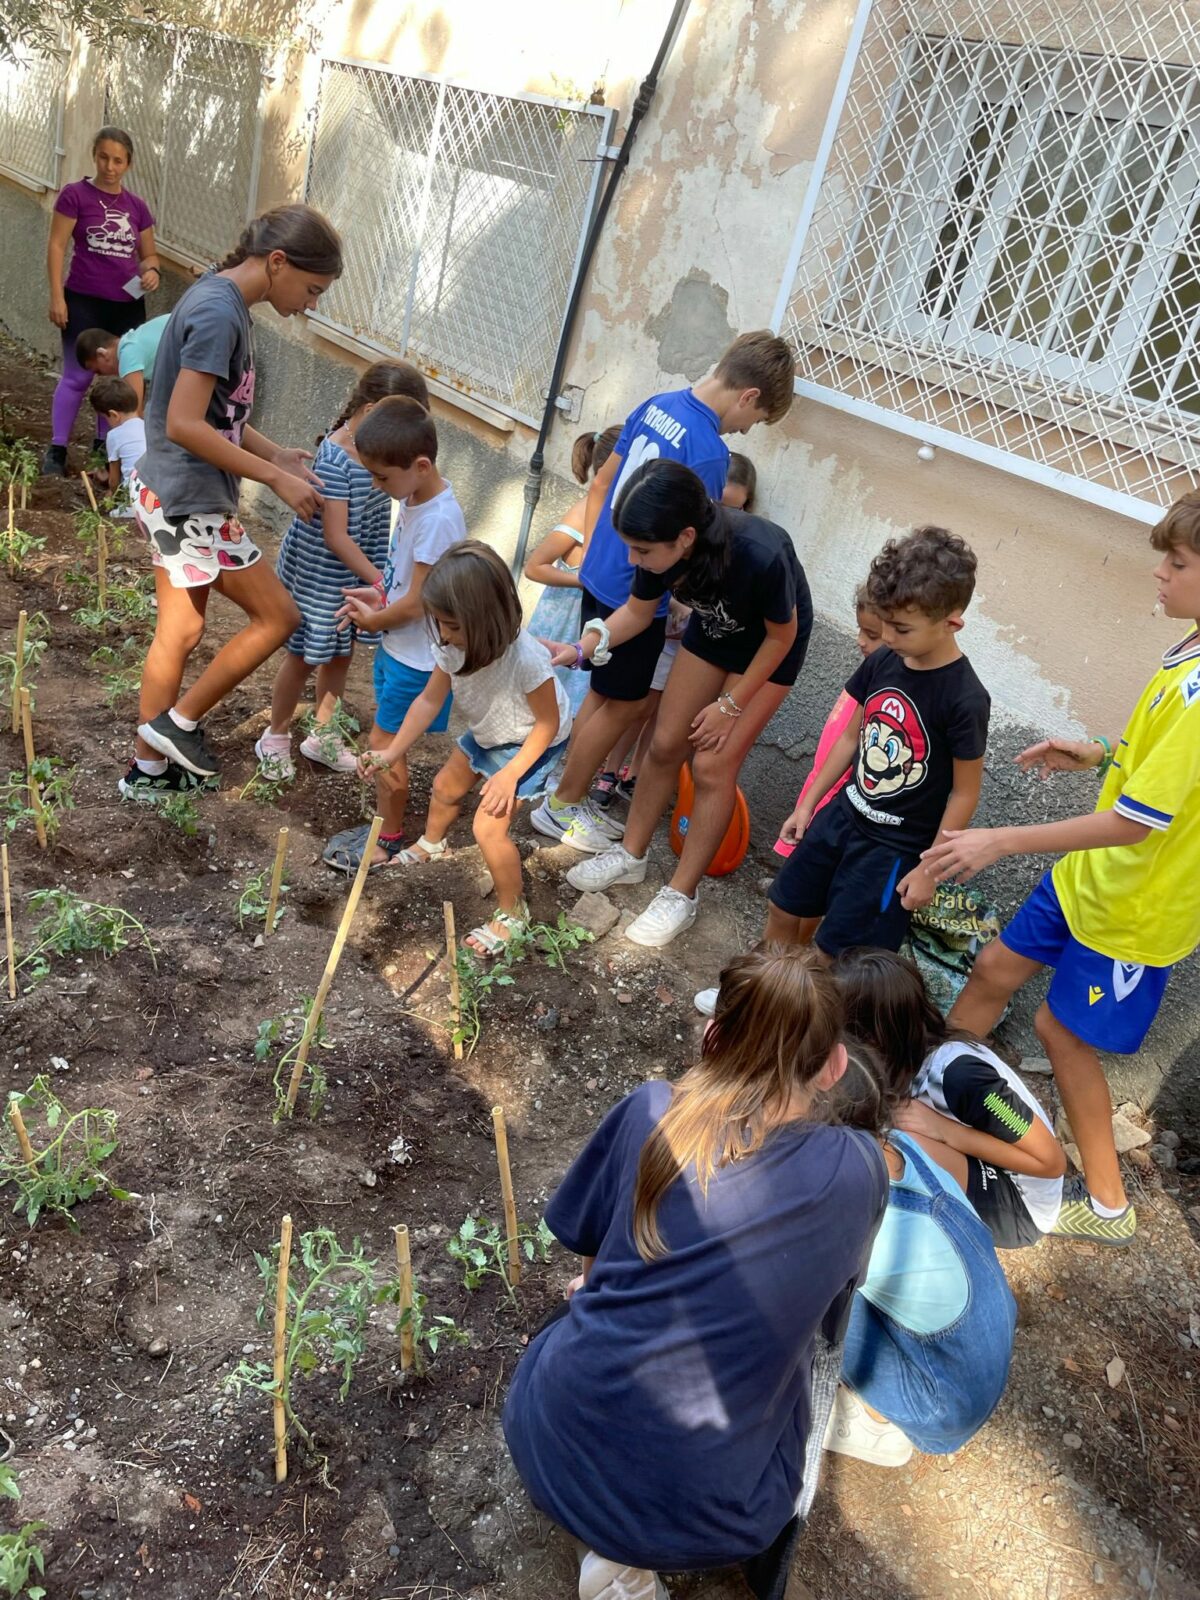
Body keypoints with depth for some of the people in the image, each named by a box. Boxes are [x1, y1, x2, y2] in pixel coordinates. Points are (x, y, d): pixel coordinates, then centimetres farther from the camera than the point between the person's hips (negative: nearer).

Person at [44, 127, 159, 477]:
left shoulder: (137, 207, 9)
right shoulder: (75, 194, -2)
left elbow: (149, 254, 18)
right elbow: (56, 245, -4)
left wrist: (151, 271, -6)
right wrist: (56, 296, -12)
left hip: (128, 305, 4)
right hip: (84, 301, -4)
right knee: (77, 376, -5)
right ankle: (56, 450, 2)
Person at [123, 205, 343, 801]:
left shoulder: (220, 300, 10)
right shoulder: (218, 313, -20)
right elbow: (184, 425, -26)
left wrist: (274, 454, 4)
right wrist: (274, 477, -21)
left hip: (166, 494, 10)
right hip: (190, 503, -10)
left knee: (180, 629, 17)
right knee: (278, 615, 2)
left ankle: (149, 768, 29)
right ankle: (180, 722, 13)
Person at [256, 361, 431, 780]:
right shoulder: (334, 458, -27)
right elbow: (335, 536, -26)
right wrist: (379, 581, -24)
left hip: (357, 571, 7)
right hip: (320, 573, -7)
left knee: (341, 654, 18)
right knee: (303, 656, 8)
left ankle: (322, 735, 36)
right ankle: (275, 739, 28)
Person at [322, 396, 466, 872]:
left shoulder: (438, 520, -27)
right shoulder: (414, 499, 1)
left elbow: (416, 604, -23)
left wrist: (373, 620, -7)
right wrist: (379, 594, 0)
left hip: (416, 658, -9)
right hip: (396, 647, 9)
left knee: (383, 744, 3)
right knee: (388, 741, 18)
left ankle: (389, 841, 20)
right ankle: (386, 823, 33)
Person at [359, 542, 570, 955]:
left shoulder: (526, 658, -42)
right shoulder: (453, 645, -26)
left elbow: (548, 722, -28)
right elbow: (430, 700, -15)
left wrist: (511, 773, -29)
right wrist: (391, 753, -20)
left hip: (530, 743, -7)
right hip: (487, 734, 7)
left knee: (488, 828, -12)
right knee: (445, 788, 25)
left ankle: (512, 913, 13)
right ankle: (431, 844, 59)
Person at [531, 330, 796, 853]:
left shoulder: (656, 405, 3)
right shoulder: (709, 452, -23)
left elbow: (599, 487, 11)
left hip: (599, 578, 8)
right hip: (636, 595, -8)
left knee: (605, 693, 21)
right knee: (623, 705, 9)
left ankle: (569, 797, 33)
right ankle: (561, 808, 21)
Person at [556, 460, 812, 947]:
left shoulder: (760, 555, -42)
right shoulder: (663, 547, -27)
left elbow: (781, 636, -22)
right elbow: (637, 612, -6)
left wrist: (730, 705, -15)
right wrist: (581, 647, -22)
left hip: (770, 645, -5)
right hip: (712, 630, 5)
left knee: (713, 764, -7)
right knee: (666, 745, 7)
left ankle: (681, 896, 6)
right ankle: (631, 856, 26)